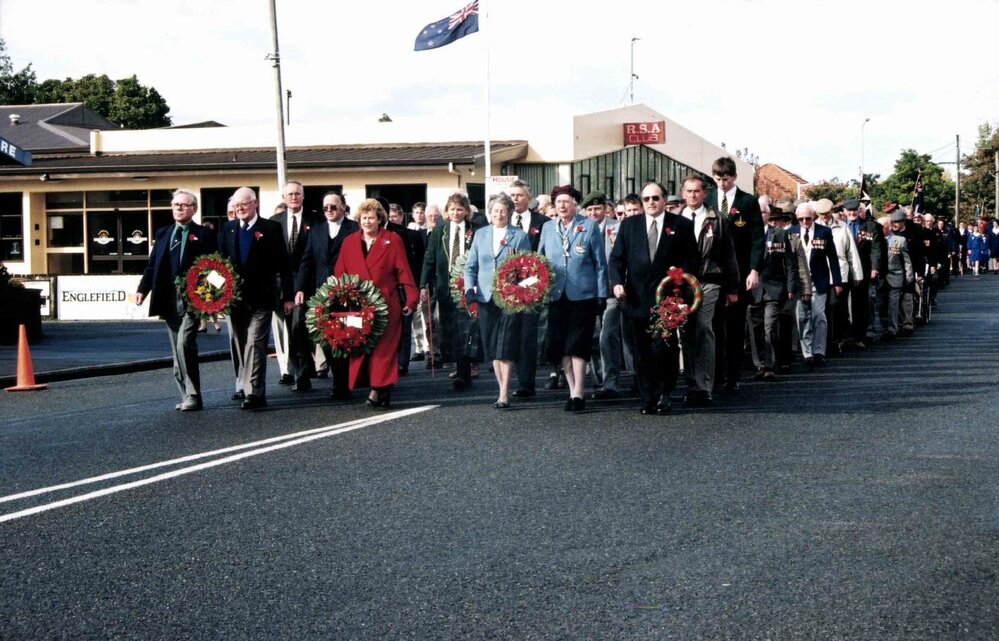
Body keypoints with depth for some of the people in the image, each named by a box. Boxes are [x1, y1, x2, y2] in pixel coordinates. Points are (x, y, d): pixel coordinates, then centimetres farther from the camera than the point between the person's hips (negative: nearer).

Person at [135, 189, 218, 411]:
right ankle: (188, 395, 16)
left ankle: (193, 396, -10)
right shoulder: (163, 233, 16)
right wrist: (142, 289, -2)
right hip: (169, 299, 6)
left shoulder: (205, 234, 1)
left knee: (185, 344, -17)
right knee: (177, 351, 8)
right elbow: (152, 265, 11)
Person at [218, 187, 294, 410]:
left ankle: (255, 393, -16)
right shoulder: (229, 228, 10)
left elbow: (283, 264, -3)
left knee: (255, 343, -13)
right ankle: (246, 386, 25)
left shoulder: (271, 228, -3)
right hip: (236, 297, 5)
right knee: (241, 344, 13)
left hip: (261, 297, -5)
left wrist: (287, 296, -5)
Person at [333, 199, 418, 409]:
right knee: (360, 349, -1)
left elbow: (404, 272, 1)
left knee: (383, 349, -6)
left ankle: (379, 390, -4)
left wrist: (411, 299, -6)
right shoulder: (349, 242, 13)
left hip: (386, 306, -3)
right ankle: (380, 391, 3)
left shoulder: (392, 240, 5)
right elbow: (339, 275, 9)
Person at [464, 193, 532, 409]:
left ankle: (504, 394, -9)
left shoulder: (520, 236, 3)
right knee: (492, 346, 7)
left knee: (506, 347, -9)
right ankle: (503, 389, 16)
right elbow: (470, 266, 15)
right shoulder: (480, 234, 13)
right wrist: (470, 287, 0)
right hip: (486, 298, 4)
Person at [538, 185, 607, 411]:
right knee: (561, 347, 5)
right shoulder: (548, 227, 11)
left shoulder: (589, 226, 1)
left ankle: (577, 395, -3)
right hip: (556, 295, 4)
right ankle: (572, 391, 14)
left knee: (578, 345, -5)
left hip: (582, 295, -4)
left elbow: (600, 262, 2)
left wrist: (601, 293, -2)